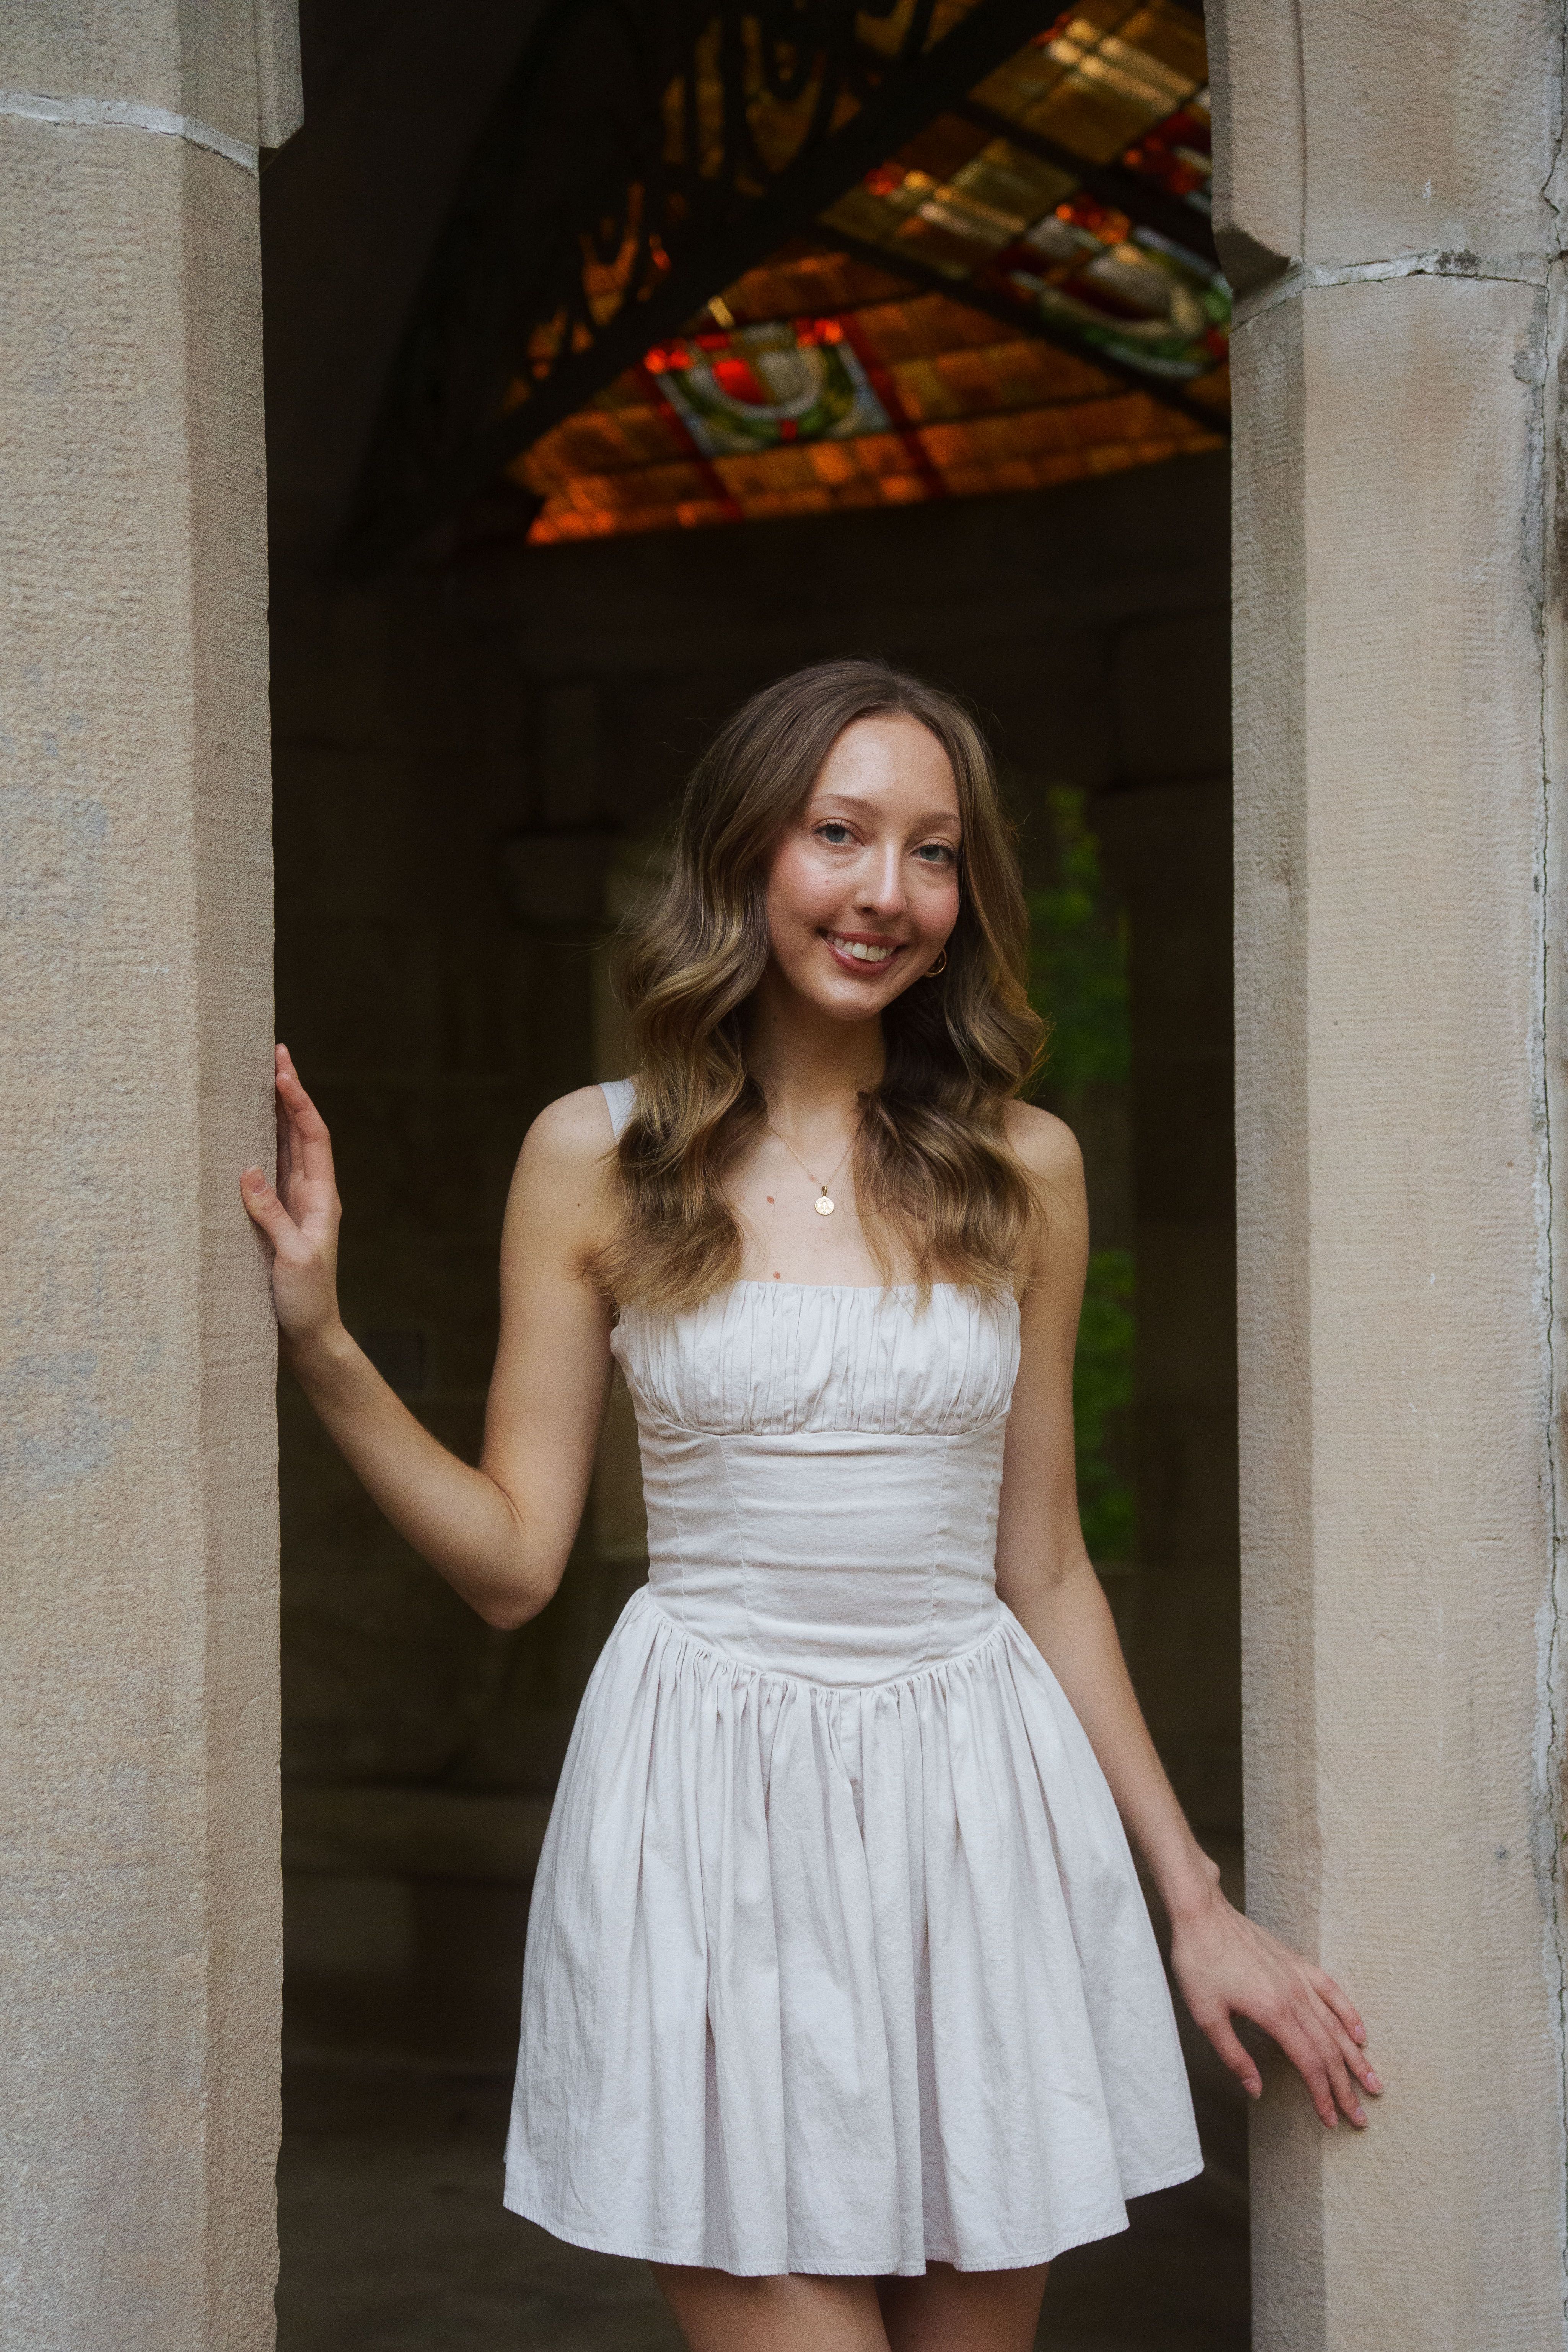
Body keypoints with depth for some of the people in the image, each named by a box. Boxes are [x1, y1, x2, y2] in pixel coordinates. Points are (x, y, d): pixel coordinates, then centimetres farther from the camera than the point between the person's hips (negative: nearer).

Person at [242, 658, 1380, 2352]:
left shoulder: (1020, 1169, 6)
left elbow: (1042, 1571, 12)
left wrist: (1193, 1900, 13)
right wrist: (321, 1349, -12)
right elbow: (512, 1559, 1)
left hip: (982, 1811, 3)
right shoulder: (597, 1157, 0)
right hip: (712, 1810, -2)